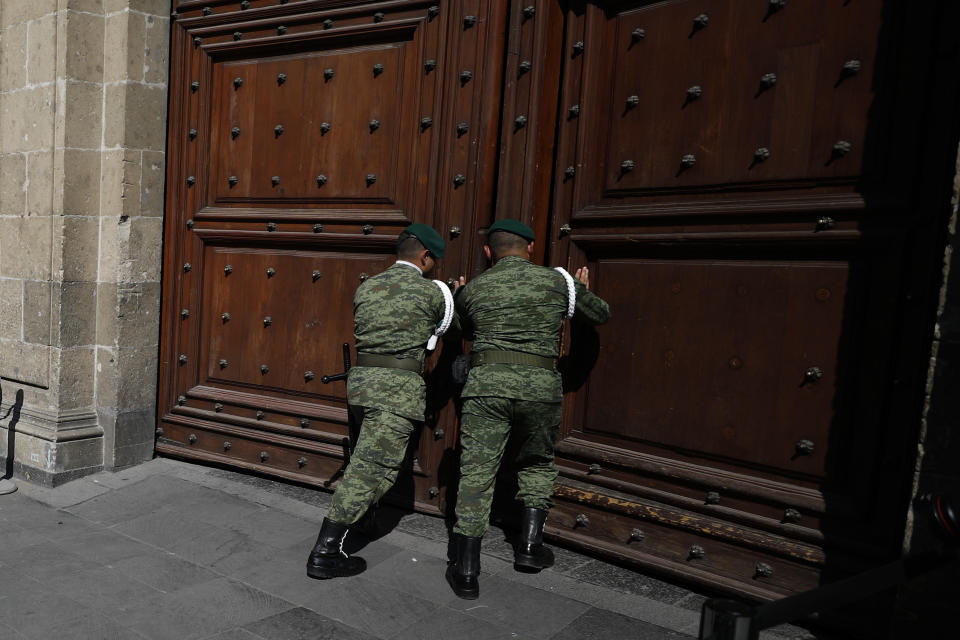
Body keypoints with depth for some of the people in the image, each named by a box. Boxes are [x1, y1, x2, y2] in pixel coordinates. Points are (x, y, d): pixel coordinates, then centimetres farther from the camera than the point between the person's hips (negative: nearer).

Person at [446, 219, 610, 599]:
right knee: (537, 464, 23)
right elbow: (601, 315, 21)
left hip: (486, 383, 0)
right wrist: (583, 292, 41)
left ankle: (466, 572, 5)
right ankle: (529, 545, 22)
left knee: (476, 471, 3)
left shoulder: (472, 289, 10)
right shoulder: (558, 282, 7)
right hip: (540, 386, 1)